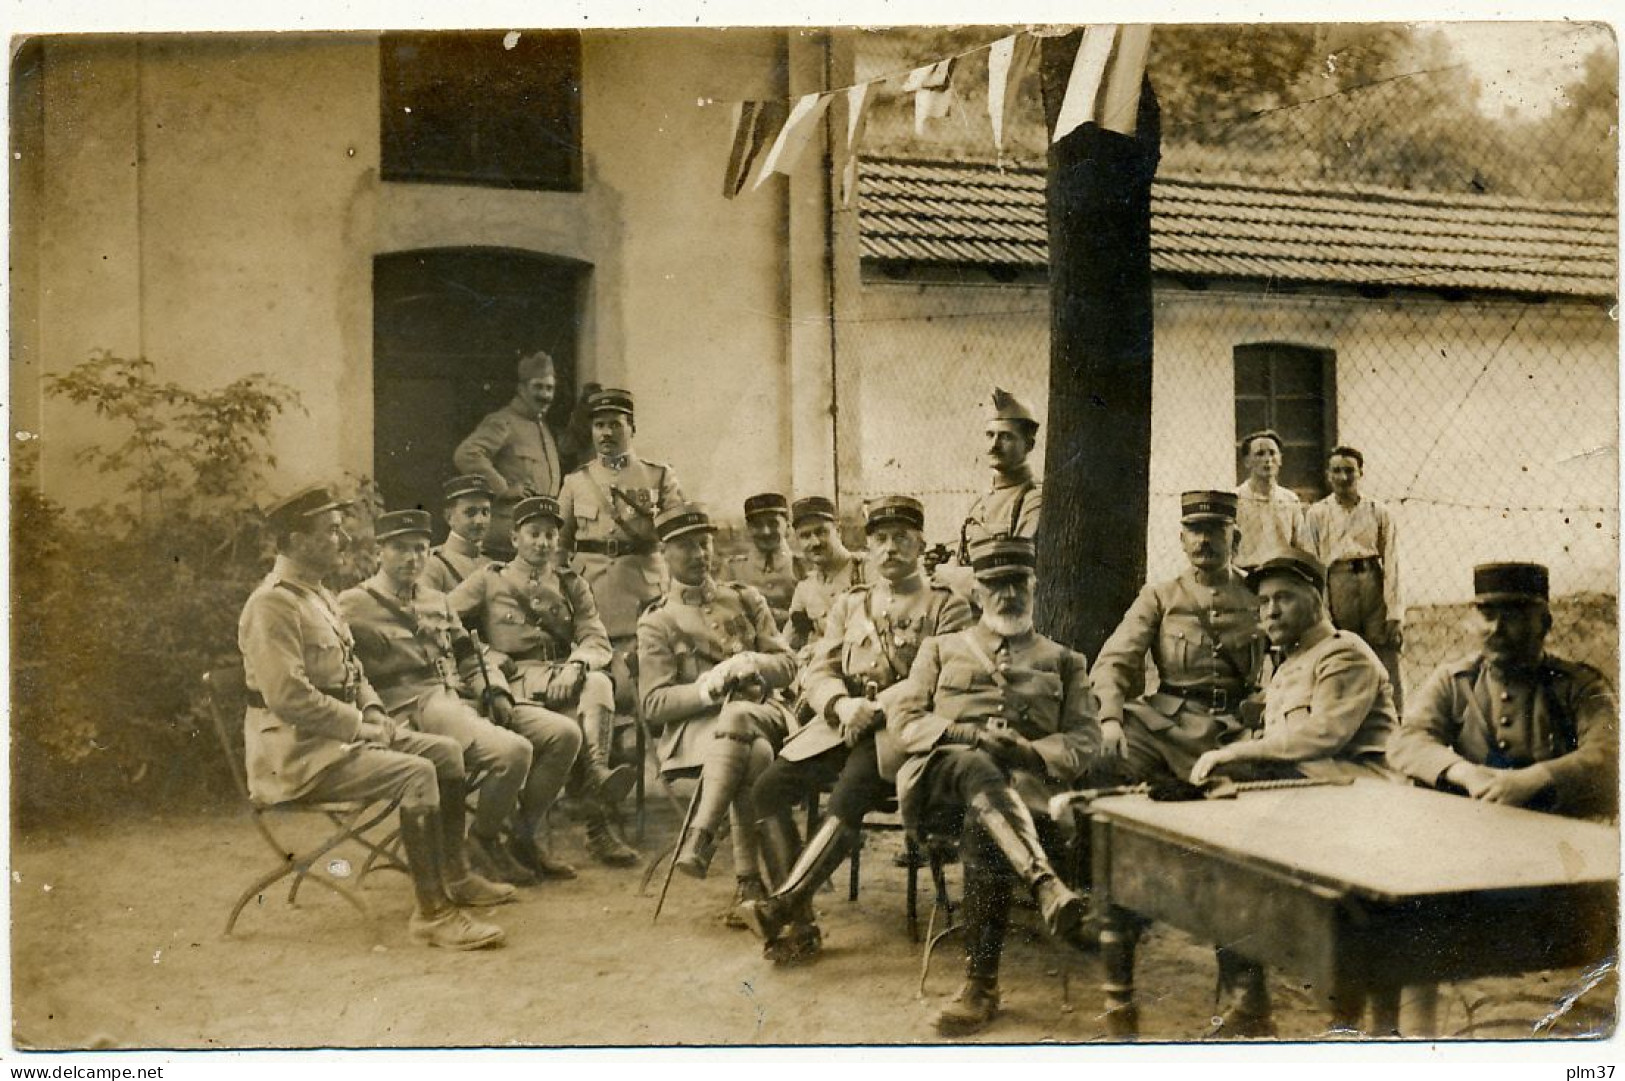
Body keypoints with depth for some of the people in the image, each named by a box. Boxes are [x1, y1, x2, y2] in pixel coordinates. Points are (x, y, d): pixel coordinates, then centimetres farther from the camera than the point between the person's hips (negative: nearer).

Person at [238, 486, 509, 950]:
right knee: (415, 773, -26)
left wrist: (374, 712, 5)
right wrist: (359, 725, -18)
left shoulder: (319, 595, 16)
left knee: (446, 752, 7)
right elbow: (288, 697, -25)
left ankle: (455, 876, 20)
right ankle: (432, 913, -22)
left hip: (341, 734, 10)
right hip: (296, 752, -10)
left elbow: (351, 670, 24)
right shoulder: (272, 605, -17)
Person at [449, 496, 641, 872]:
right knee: (565, 732, -35)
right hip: (515, 689, -3)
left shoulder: (571, 585, 22)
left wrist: (575, 666, -14)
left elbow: (598, 642, 9)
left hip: (563, 686, 3)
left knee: (599, 683, -34)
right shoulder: (489, 580, 15)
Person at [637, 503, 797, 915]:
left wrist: (752, 662, -12)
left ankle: (700, 837, -40)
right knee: (754, 754, -38)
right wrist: (707, 688, -18)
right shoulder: (656, 622, 9)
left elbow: (787, 664, 12)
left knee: (736, 717, -39)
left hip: (760, 713, 2)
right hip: (695, 726, -2)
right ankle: (749, 879, -38)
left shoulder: (746, 599, 17)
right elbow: (654, 705, 1)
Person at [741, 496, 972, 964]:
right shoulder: (849, 604, 21)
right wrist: (843, 704, -11)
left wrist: (879, 708, -17)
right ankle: (799, 924, -22)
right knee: (769, 787, -19)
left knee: (849, 796, -34)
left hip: (900, 732, -5)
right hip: (841, 727, 5)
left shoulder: (947, 608, 8)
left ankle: (784, 903, -35)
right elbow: (818, 672, 12)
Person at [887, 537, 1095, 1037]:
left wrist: (1031, 751, -10)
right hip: (941, 773, 0)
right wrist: (963, 735, -8)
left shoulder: (1065, 662, 25)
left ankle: (982, 985, -32)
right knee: (976, 768, -39)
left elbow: (1085, 741, 12)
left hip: (1027, 781, 0)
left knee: (984, 830, -37)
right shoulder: (941, 649, 26)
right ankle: (1046, 886, -58)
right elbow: (901, 715, 12)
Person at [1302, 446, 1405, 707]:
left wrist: (1395, 616, -4)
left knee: (1387, 671, -5)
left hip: (1375, 585, 1)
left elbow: (1391, 565, 5)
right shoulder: (1316, 514, 9)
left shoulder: (1379, 513, 11)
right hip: (1337, 585, 0)